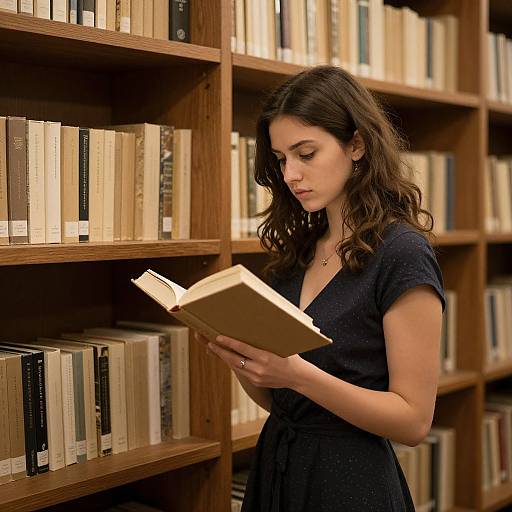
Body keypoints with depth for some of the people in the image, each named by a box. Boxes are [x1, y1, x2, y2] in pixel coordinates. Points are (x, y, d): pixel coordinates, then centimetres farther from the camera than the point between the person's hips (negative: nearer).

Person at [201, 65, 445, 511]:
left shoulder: (402, 255, -15)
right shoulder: (297, 252, 5)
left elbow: (414, 419, -16)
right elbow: (274, 399, 10)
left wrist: (298, 373, -27)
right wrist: (236, 352, -10)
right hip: (275, 469, 7)